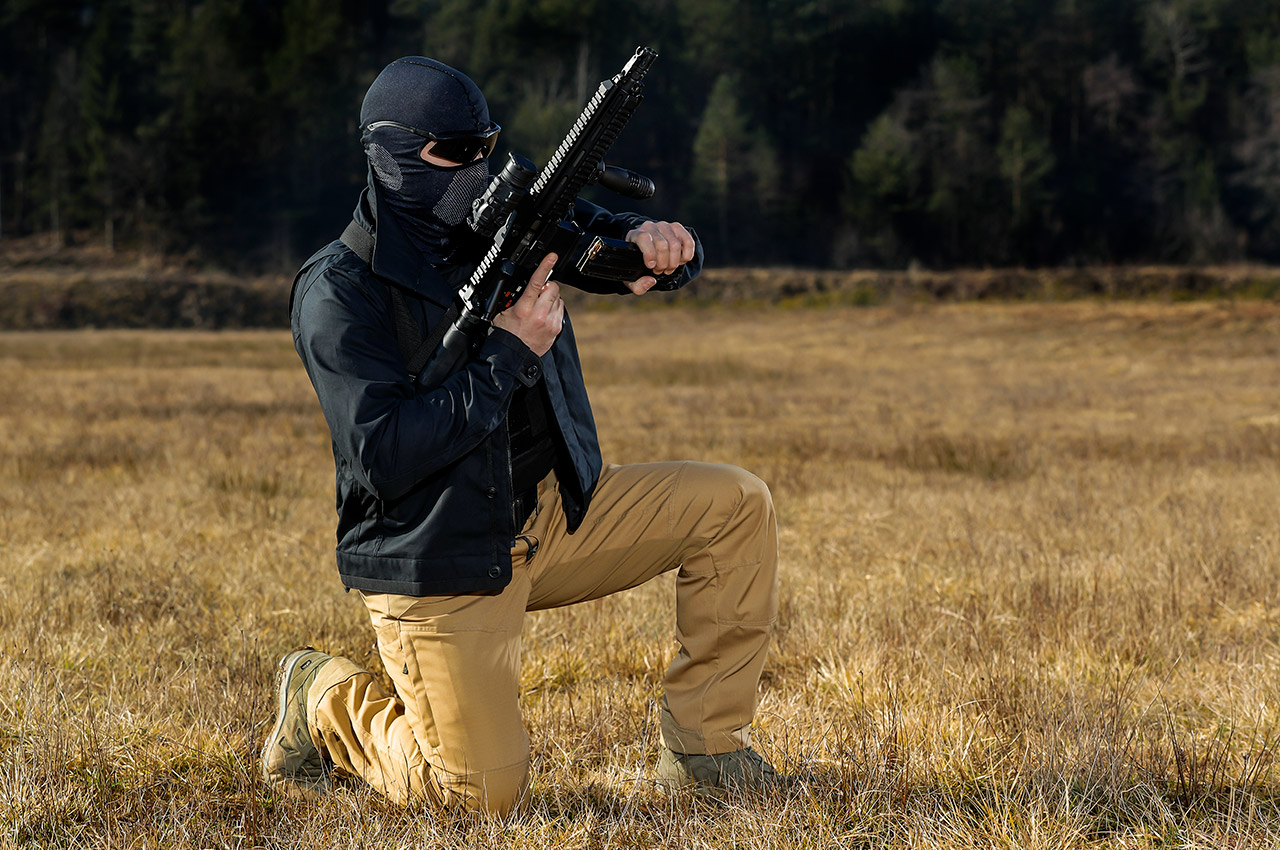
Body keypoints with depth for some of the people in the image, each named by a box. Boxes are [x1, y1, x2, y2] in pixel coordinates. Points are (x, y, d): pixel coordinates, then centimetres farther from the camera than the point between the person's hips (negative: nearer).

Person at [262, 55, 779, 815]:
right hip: (438, 564, -6)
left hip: (552, 515, 6)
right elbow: (382, 458, -25)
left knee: (738, 504, -8)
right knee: (486, 794, -12)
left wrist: (656, 242, -19)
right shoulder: (338, 290, -16)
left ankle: (703, 749, 1)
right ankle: (327, 700, 17)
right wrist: (508, 352, -28)